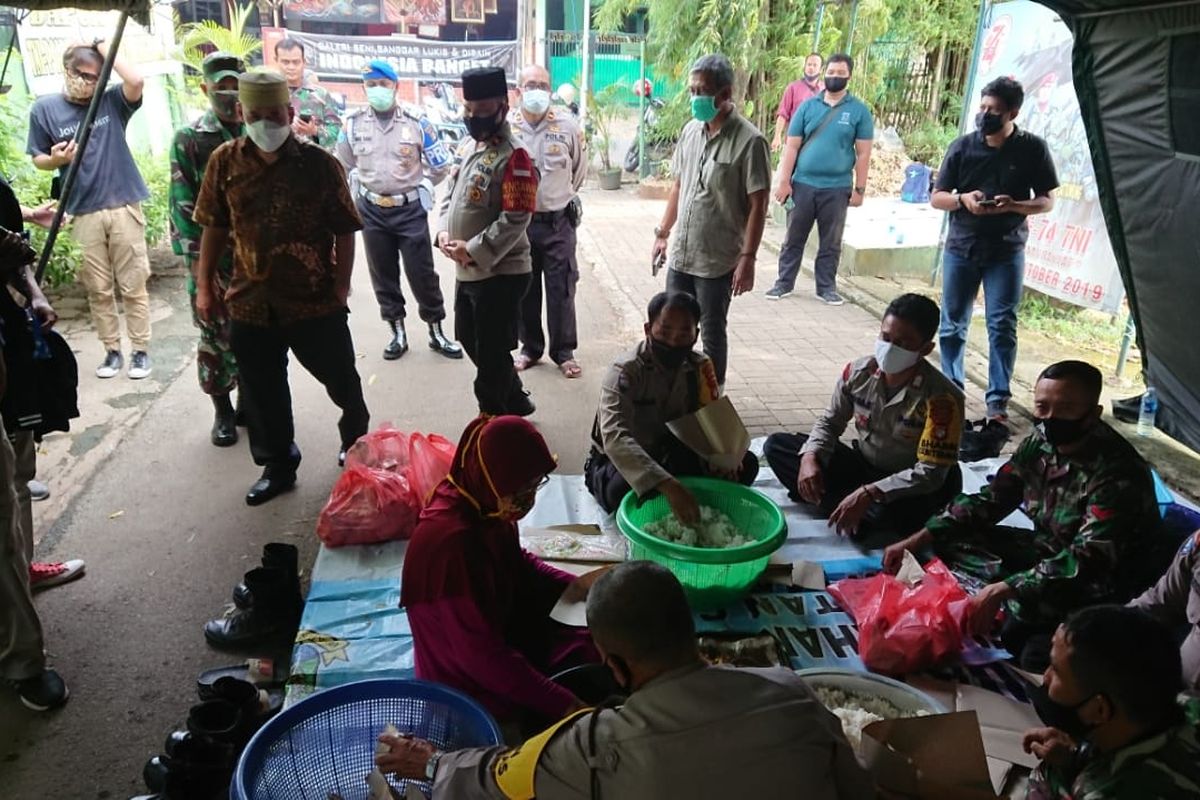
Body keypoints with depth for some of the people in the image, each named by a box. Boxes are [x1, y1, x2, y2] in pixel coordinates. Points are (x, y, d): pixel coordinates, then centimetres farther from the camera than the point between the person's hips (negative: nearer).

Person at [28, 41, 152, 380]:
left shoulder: (111, 102, 3)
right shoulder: (44, 108, 4)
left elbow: (136, 81, -17)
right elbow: (38, 159, 9)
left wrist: (105, 49, -6)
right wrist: (56, 160, -13)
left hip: (124, 208, -1)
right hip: (83, 214, 1)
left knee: (133, 286, 3)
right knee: (98, 290, 7)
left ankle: (141, 350, 11)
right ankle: (112, 351, 18)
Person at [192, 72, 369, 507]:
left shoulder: (320, 164, -8)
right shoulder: (225, 161, 0)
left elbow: (344, 230, -3)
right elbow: (214, 227, 8)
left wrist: (341, 284, -6)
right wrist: (204, 285, 8)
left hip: (315, 299, -2)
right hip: (250, 302, 3)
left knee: (341, 380, 13)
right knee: (262, 393, 12)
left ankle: (357, 445, 40)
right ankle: (277, 467, 31)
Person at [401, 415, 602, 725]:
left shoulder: (486, 507, -9)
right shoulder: (453, 543, -34)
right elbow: (481, 657, -29)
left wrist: (573, 585, -2)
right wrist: (564, 705, -27)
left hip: (506, 635, 8)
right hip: (471, 688, -8)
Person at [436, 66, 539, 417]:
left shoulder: (514, 157, -17)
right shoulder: (468, 148, 11)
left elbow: (516, 219, -23)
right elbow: (450, 195, 17)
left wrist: (473, 250, -23)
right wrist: (443, 232, -1)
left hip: (500, 273, -9)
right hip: (466, 272, 10)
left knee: (491, 356, 1)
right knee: (471, 342, 22)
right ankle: (515, 401, 39)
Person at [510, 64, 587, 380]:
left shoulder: (568, 126, -3)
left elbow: (580, 169, 11)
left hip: (558, 222, 0)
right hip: (518, 221, 1)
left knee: (561, 290, 4)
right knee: (524, 290, 11)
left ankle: (564, 351, 16)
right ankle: (530, 347, 26)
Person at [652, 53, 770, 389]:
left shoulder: (749, 141, -14)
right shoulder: (691, 131, 6)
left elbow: (757, 205, -14)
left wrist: (748, 258, -18)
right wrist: (663, 233, 15)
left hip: (719, 260, -6)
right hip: (681, 255, 6)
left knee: (712, 335, 6)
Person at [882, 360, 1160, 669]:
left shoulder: (1116, 472, -27)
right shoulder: (1040, 444, -5)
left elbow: (1089, 559, -34)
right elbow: (988, 501, 2)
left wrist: (1000, 590, -42)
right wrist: (916, 541, -8)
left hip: (1098, 584, -8)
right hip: (1047, 552, 8)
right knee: (949, 536, -4)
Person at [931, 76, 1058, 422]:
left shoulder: (1033, 149, -3)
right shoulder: (962, 146, -1)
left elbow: (1047, 201, 1)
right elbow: (937, 197, 4)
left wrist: (1013, 206, -18)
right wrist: (963, 200, -17)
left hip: (1006, 251, -1)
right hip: (961, 248, 2)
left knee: (1002, 326, -2)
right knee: (952, 325, 9)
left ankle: (998, 400, 5)